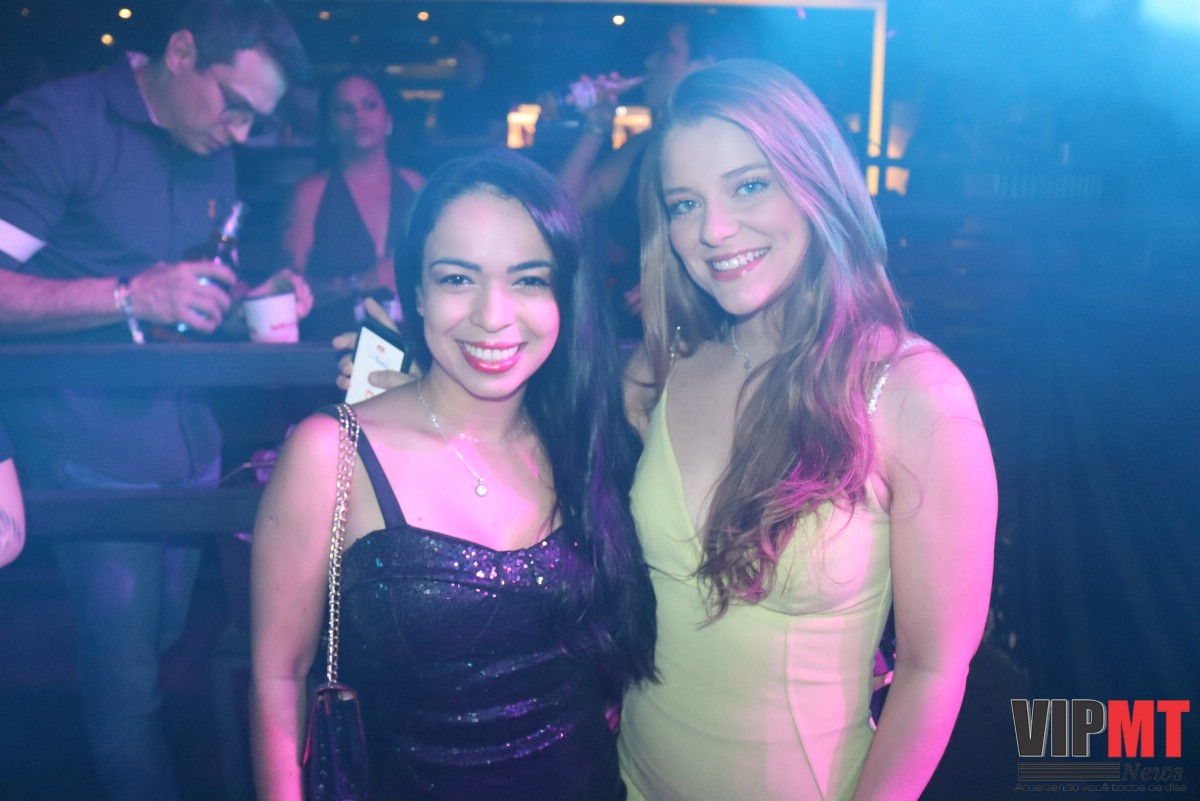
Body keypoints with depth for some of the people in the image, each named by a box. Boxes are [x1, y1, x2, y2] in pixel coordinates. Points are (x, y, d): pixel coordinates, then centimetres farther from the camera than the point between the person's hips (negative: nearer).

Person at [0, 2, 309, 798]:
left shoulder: (213, 154, 12)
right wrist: (132, 295, -25)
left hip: (193, 447, 7)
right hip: (97, 459, -6)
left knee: (169, 645, 17)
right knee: (129, 677, 1)